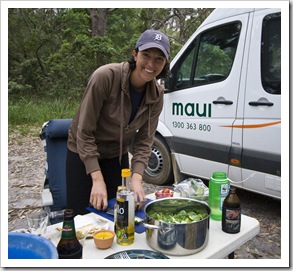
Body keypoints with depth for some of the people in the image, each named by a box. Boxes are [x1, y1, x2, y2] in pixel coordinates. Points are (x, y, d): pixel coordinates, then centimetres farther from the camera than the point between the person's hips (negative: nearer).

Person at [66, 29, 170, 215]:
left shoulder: (156, 95, -13)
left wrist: (136, 179, -22)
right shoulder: (106, 76, -28)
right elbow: (84, 133, -24)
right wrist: (97, 179, -27)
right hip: (82, 153, -4)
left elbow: (144, 142, -8)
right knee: (81, 217, 5)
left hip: (117, 156, 4)